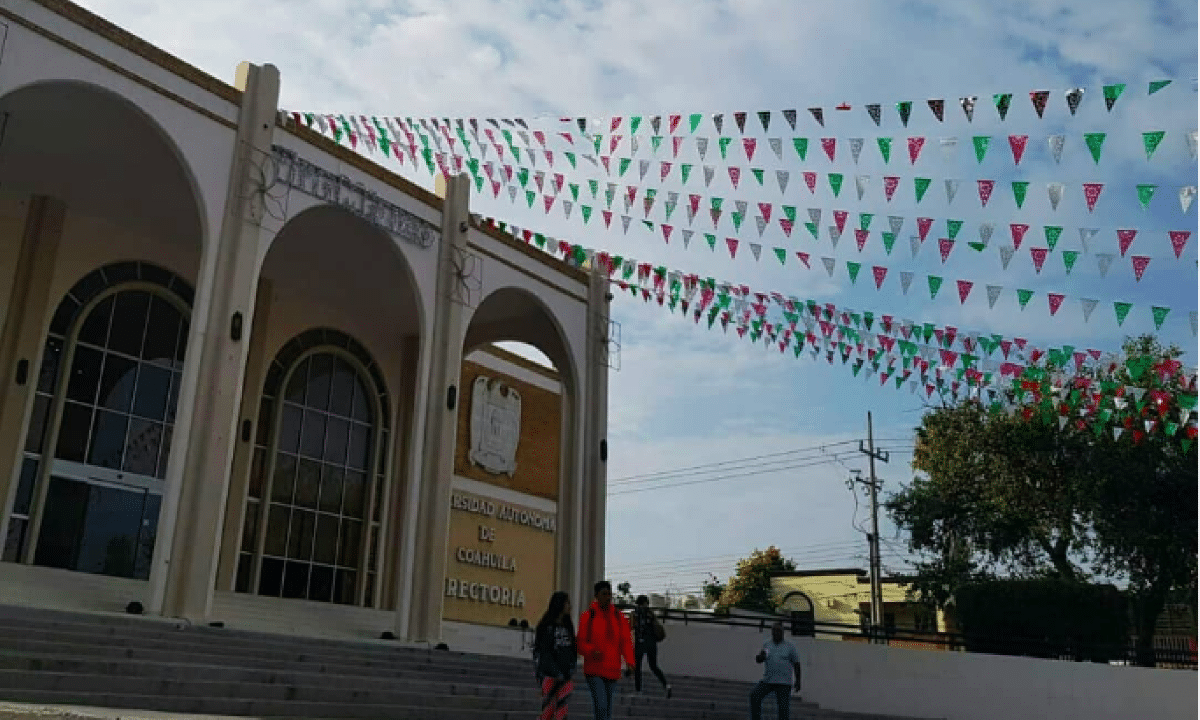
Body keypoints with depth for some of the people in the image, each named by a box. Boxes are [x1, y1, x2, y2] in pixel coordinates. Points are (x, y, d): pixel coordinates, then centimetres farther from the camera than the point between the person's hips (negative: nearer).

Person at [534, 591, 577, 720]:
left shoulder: (568, 626, 14)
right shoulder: (547, 626, -5)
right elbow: (544, 653, -9)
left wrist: (572, 667, 2)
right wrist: (557, 673, -14)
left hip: (565, 676, 5)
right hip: (549, 674, -5)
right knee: (548, 709, -6)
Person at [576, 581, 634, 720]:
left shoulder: (619, 617, 5)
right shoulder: (588, 616, -3)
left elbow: (625, 642, 0)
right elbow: (580, 643, -2)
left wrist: (629, 661, -17)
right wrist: (591, 651, -23)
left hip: (612, 670, 4)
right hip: (593, 670, -3)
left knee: (607, 708, 13)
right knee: (600, 706, -15)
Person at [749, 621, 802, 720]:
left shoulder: (790, 646, 1)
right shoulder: (767, 645, 9)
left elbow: (796, 664, 4)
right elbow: (758, 660, 8)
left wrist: (798, 681, -3)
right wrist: (760, 656, -15)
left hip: (784, 683, -2)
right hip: (768, 680, 2)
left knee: (784, 706, -6)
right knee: (754, 696, -15)